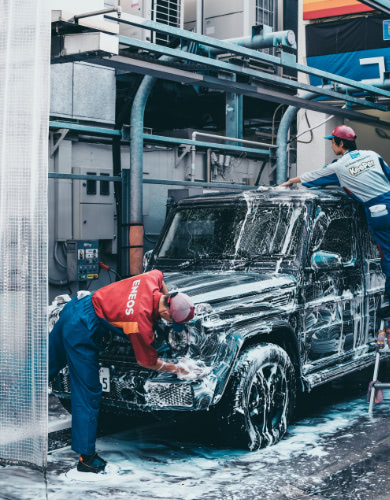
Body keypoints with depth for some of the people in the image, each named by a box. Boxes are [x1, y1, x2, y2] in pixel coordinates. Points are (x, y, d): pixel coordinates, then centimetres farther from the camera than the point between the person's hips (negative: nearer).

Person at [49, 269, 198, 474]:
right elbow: (146, 361, -8)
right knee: (87, 394, -3)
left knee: (50, 360, 22)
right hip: (82, 331, -9)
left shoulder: (151, 280, -8)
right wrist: (175, 369, 4)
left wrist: (167, 295, 18)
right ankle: (86, 457, 3)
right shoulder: (142, 322, -25)